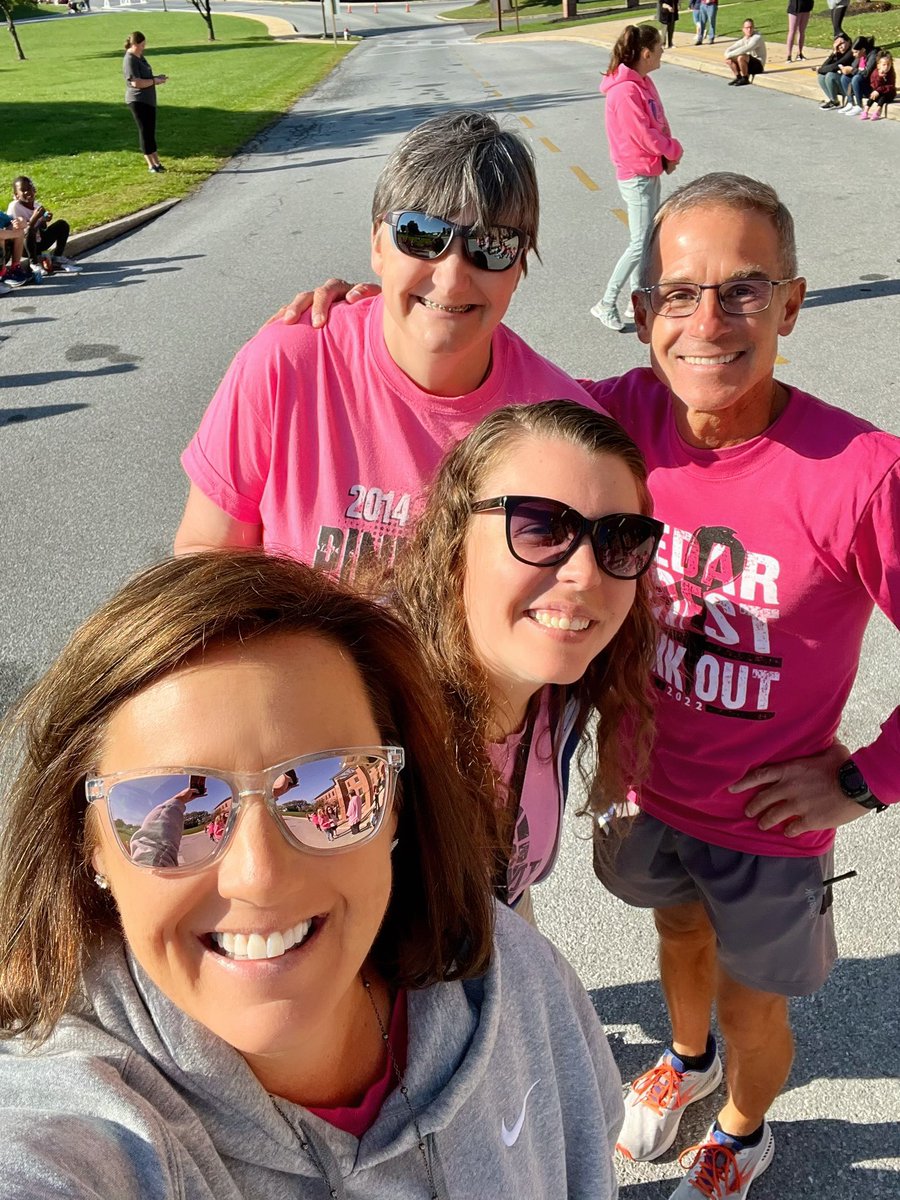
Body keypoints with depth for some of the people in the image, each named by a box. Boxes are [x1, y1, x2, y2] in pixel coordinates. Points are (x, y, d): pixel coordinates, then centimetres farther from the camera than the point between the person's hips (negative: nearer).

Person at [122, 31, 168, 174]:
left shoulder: (140, 57, 13)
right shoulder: (130, 60, -17)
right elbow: (136, 82, -25)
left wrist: (157, 78, 9)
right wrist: (154, 81, -17)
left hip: (148, 100, 9)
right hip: (137, 101, -9)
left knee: (150, 131, 11)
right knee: (145, 131, -5)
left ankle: (156, 162, 16)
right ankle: (151, 165, -1)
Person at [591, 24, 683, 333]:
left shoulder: (643, 83, 9)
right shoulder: (626, 91, -20)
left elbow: (659, 124, 13)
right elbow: (644, 135, -22)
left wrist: (667, 154, -4)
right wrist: (675, 151, -7)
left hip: (649, 172, 10)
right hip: (636, 176, -10)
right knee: (641, 243, -7)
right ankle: (606, 304, 0)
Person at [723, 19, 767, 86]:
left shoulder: (757, 37, -18)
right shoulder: (743, 39, 7)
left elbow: (745, 49, -31)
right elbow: (729, 49, 7)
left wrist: (730, 54, -26)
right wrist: (728, 55, -17)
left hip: (758, 65, -8)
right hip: (749, 64, 8)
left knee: (741, 57, -33)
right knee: (729, 59, -1)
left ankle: (745, 79, -15)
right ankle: (738, 77, 5)